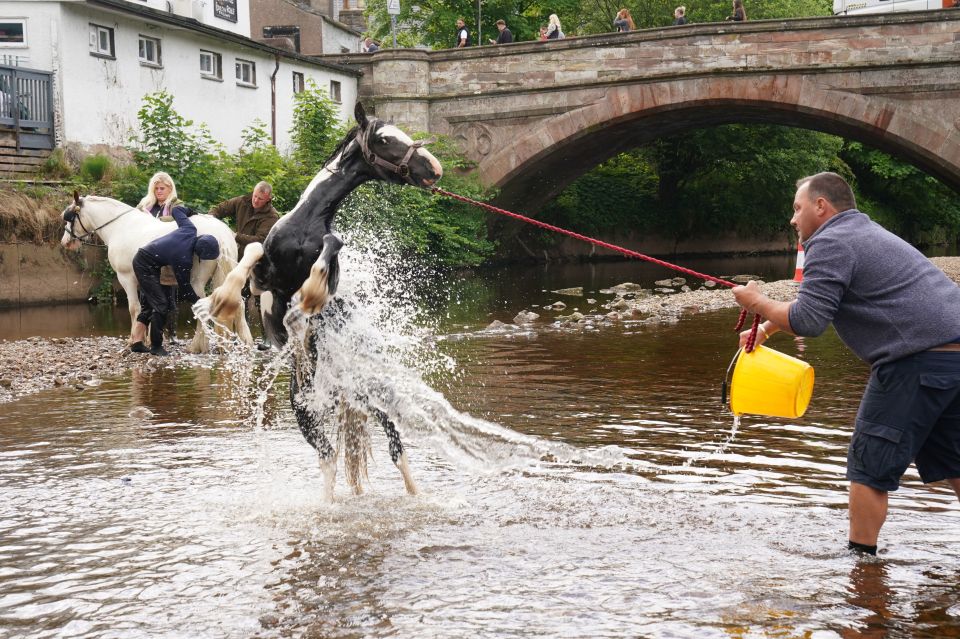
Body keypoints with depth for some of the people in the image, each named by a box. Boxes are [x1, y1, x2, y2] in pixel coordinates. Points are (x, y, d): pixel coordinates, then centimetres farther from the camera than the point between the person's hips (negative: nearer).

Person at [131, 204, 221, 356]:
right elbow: (185, 289, -15)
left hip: (141, 259, 10)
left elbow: (176, 210, 3)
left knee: (150, 302, 15)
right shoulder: (184, 260, -29)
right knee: (161, 305, -8)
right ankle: (156, 346, 0)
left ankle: (137, 343, 19)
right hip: (146, 267, -10)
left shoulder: (190, 230, -15)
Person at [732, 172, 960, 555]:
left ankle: (860, 558, 7)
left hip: (916, 361, -10)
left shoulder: (830, 243, -6)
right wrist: (765, 328, 34)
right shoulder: (868, 234, 27)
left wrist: (758, 303, 3)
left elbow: (807, 322, -13)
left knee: (870, 468, 1)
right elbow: (818, 301, 37)